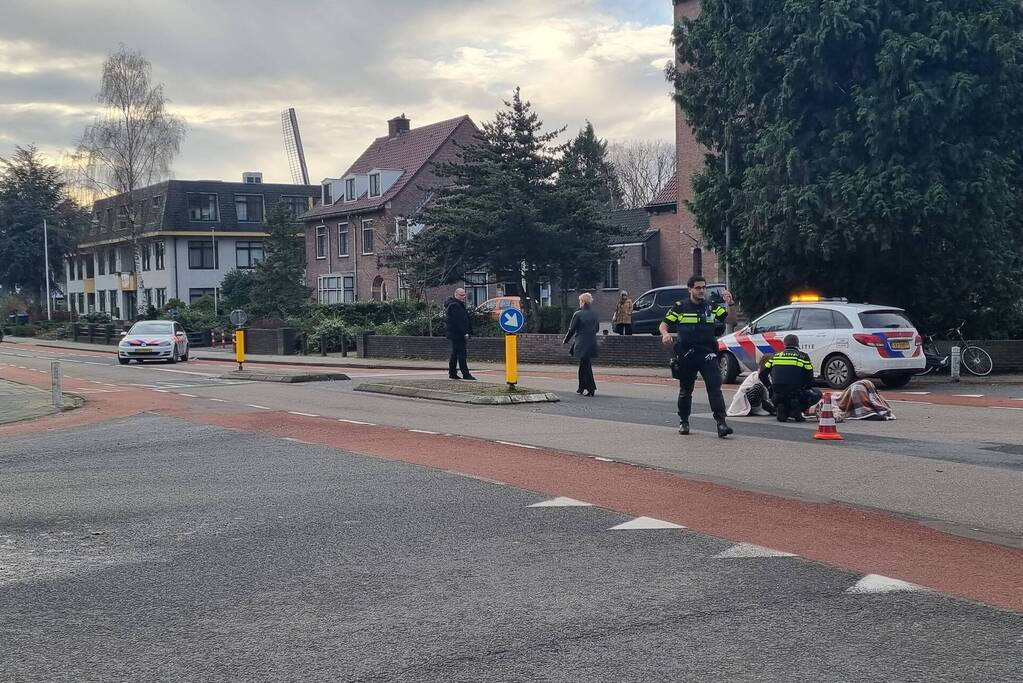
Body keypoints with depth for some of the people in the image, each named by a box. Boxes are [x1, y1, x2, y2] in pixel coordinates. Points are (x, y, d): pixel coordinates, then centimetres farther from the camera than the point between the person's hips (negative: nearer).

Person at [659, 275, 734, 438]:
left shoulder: (712, 307, 8)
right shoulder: (680, 307, 4)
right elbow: (664, 324, 5)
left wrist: (730, 304, -16)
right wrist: (665, 334, -17)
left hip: (707, 353, 0)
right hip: (686, 355, 0)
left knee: (715, 387, -13)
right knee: (685, 390, 13)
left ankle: (721, 422, -19)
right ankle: (683, 422, 28)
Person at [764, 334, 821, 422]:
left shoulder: (776, 356, 13)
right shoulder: (803, 357, 5)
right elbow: (810, 379, 6)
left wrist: (771, 388, 28)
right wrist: (805, 390, 25)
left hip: (778, 395, 3)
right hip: (796, 394, -3)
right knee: (817, 394, 22)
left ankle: (781, 410, 6)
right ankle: (796, 409, 0)